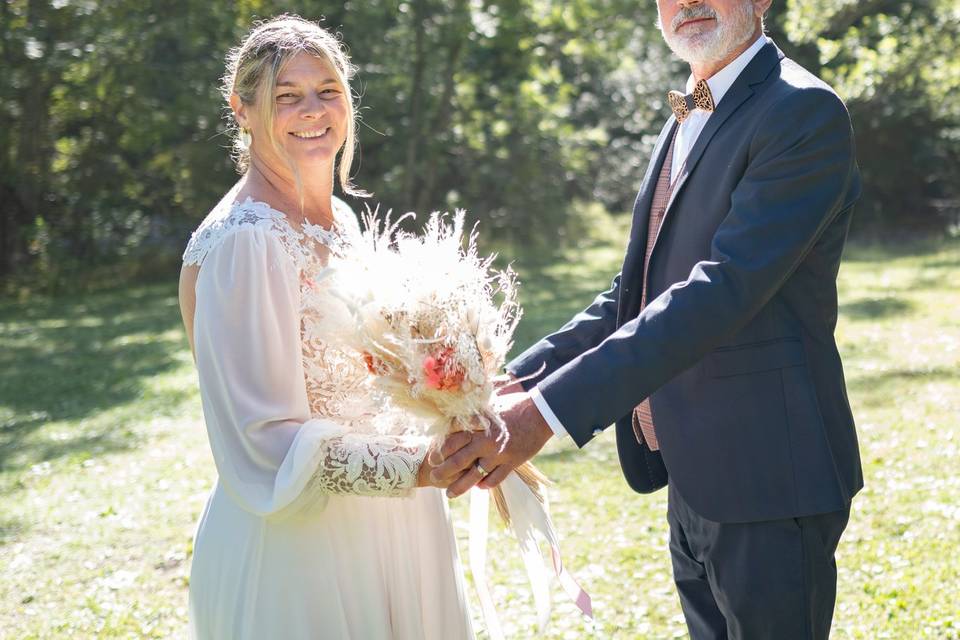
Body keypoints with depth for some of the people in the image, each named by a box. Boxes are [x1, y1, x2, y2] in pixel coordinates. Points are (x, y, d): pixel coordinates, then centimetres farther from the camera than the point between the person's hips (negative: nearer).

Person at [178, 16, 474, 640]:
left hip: (387, 520, 8)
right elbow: (272, 442, -21)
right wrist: (422, 466, -27)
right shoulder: (242, 241, -19)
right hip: (297, 540, -8)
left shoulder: (339, 219, 7)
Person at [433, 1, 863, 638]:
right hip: (694, 481, 8)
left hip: (765, 484, -8)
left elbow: (724, 290, -25)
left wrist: (550, 408, -30)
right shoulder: (686, 123, 14)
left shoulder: (804, 113, -15)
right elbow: (636, 292, 14)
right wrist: (523, 377, -1)